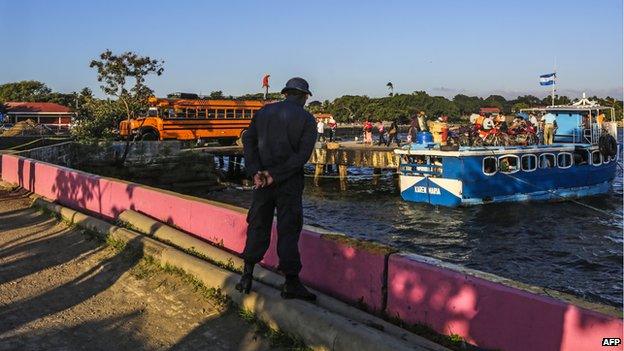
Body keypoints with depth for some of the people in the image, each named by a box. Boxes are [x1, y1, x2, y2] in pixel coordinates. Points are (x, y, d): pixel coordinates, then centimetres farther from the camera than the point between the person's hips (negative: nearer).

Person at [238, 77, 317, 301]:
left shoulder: (264, 112, 8)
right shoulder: (306, 119, -3)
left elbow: (248, 140, 0)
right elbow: (303, 154, -13)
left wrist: (255, 172, -9)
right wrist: (275, 174, -15)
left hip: (261, 180, 4)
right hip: (290, 183, -4)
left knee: (258, 227, 14)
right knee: (288, 231, 0)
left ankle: (247, 276, 19)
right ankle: (291, 284, 3)